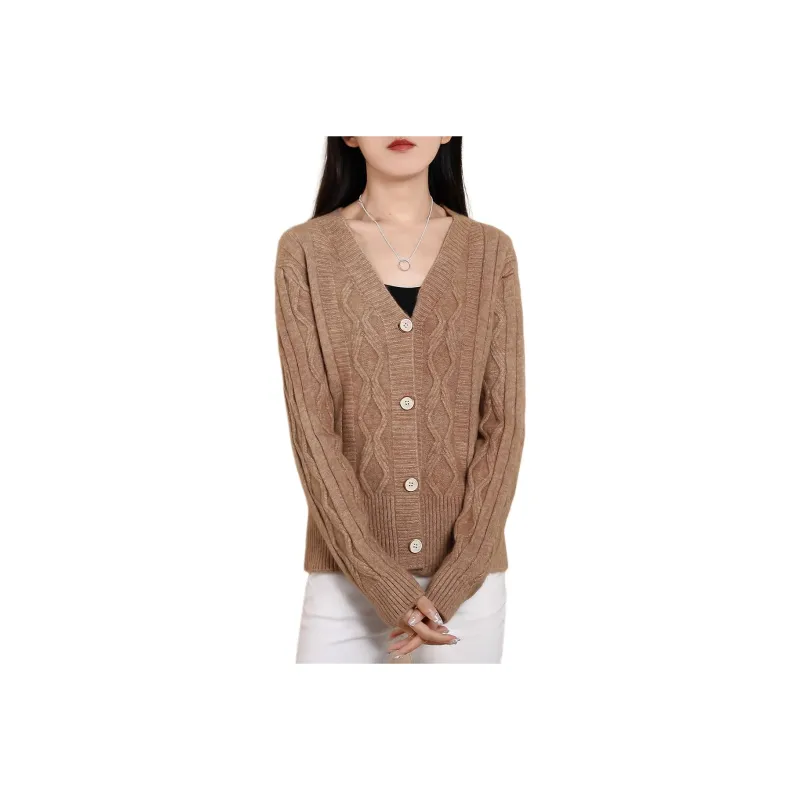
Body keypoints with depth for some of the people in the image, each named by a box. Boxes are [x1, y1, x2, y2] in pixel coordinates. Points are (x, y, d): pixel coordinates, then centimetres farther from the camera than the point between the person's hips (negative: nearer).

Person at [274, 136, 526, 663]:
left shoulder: (490, 252, 0)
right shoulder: (305, 251, -4)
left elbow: (505, 423, -2)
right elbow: (311, 427, -8)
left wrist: (457, 575, -10)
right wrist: (384, 583, -12)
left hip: (467, 571, 1)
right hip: (349, 572, -1)